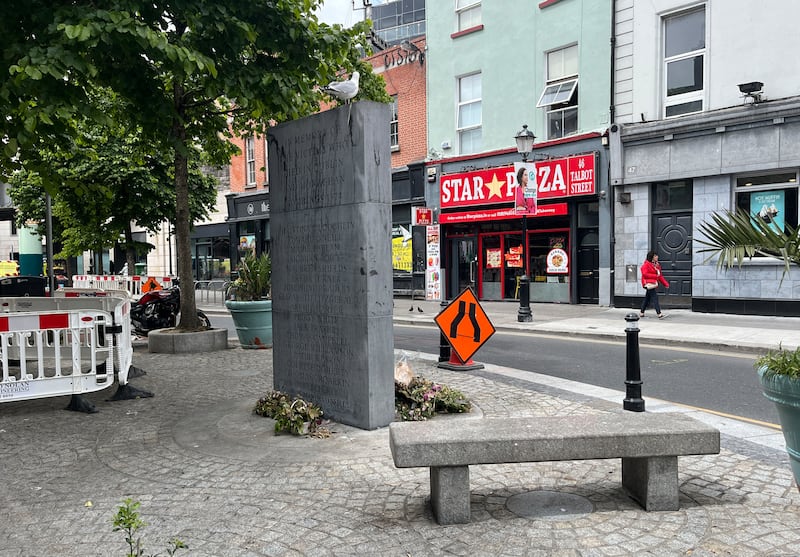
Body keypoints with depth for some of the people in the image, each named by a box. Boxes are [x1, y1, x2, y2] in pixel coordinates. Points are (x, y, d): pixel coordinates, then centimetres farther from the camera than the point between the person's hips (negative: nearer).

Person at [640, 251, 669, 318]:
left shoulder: (657, 265, 16)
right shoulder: (646, 264, -9)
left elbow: (660, 276, 17)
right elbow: (645, 274, -17)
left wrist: (665, 284, 10)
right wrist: (655, 276, -16)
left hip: (654, 284, 9)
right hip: (649, 284, -9)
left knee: (647, 298, 13)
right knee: (655, 298, -14)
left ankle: (641, 313, 22)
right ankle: (659, 314, -17)